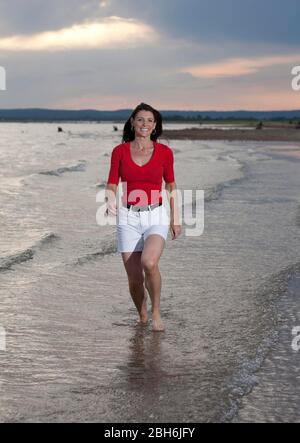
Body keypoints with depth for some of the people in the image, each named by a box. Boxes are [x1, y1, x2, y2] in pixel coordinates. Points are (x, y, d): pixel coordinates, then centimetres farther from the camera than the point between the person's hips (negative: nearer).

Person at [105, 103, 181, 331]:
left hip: (156, 217, -1)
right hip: (128, 218, 1)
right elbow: (112, 186, 1)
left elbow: (171, 186, 11)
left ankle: (156, 312, -4)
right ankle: (142, 317, 30)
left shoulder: (164, 152, -1)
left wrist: (175, 219, 8)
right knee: (135, 280, 0)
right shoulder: (120, 151, 0)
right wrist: (110, 202, -21)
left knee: (149, 263, -29)